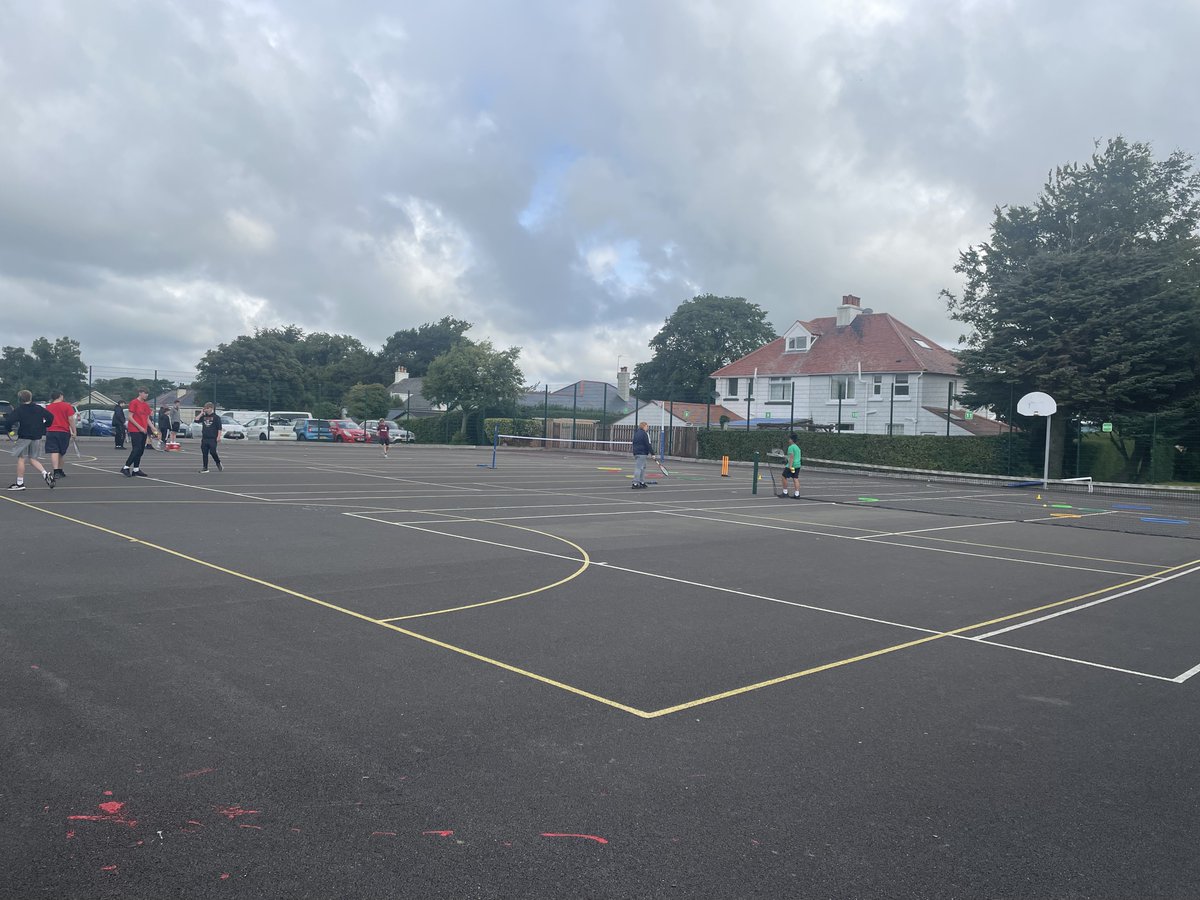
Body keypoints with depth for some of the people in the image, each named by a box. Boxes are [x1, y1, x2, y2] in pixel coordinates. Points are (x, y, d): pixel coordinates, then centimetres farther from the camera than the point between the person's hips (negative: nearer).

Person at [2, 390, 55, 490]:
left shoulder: (19, 410, -8)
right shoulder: (39, 409, 4)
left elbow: (9, 420, -17)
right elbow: (50, 416, 4)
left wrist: (8, 430, 0)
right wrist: (44, 426, 15)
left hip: (24, 437, -5)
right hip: (37, 437, 5)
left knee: (21, 459, 3)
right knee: (33, 459, 16)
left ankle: (20, 483, 5)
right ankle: (46, 473, -5)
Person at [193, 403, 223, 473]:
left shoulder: (216, 417, -3)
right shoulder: (203, 417, 13)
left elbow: (219, 428, -6)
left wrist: (219, 436, -13)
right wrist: (201, 413, 4)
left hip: (213, 439, -5)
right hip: (204, 439, 5)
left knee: (213, 452, -10)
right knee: (204, 454, 4)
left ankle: (218, 463, 16)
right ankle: (205, 468, 9)